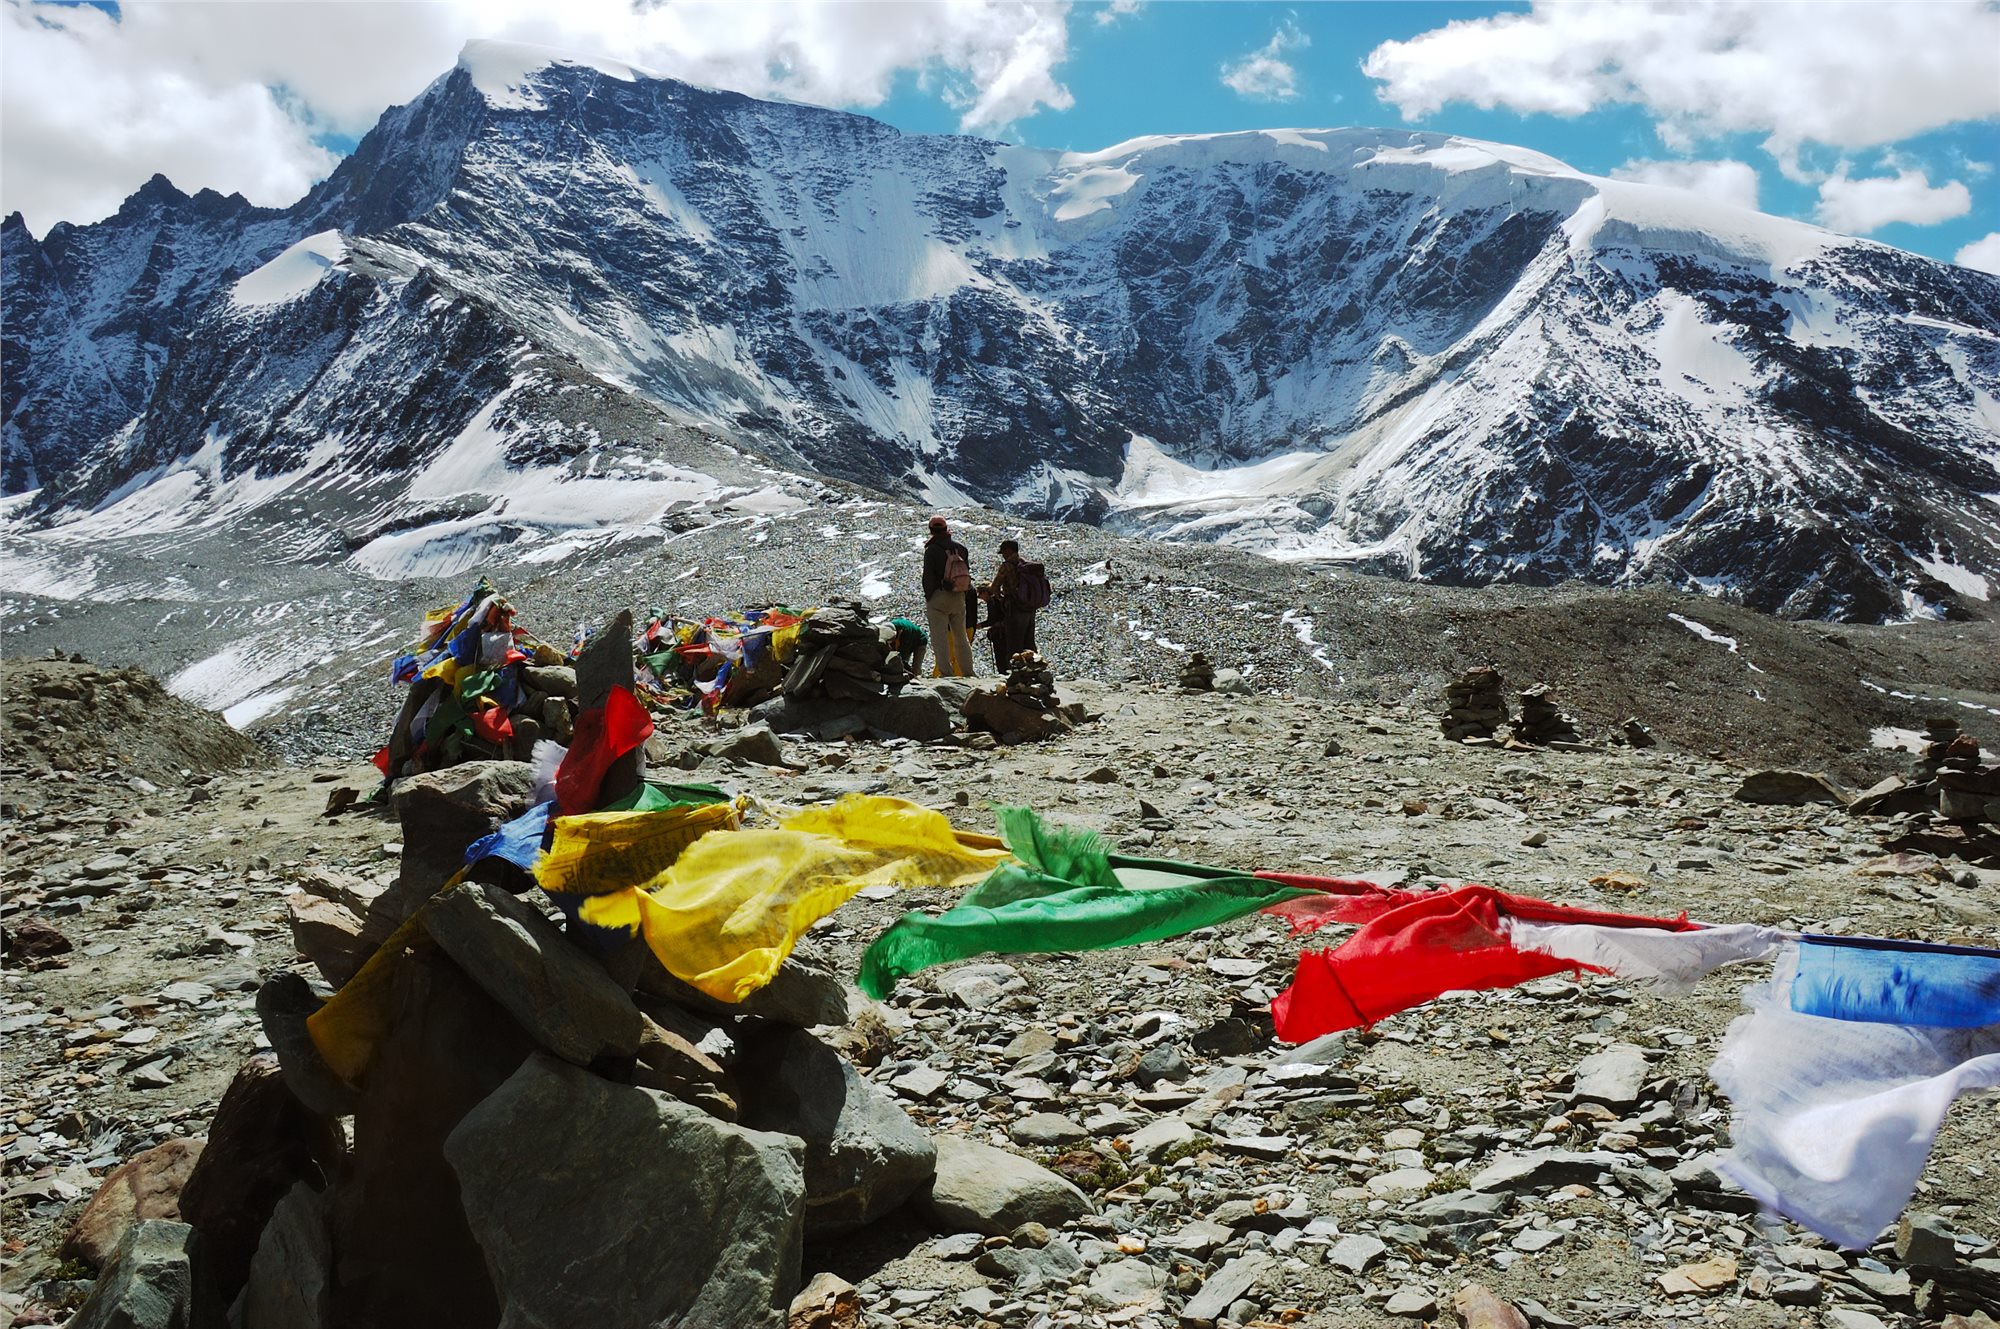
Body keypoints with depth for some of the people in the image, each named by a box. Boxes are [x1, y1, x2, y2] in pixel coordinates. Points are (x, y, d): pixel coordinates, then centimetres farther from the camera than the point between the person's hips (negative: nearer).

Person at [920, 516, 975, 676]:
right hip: (959, 597, 5)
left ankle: (946, 673, -10)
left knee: (940, 638, -3)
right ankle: (968, 672, 15)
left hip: (939, 597, -5)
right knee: (961, 638, 14)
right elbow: (967, 573, 11)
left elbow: (928, 576, -10)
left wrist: (928, 597, -1)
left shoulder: (931, 550, -10)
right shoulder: (961, 548, 6)